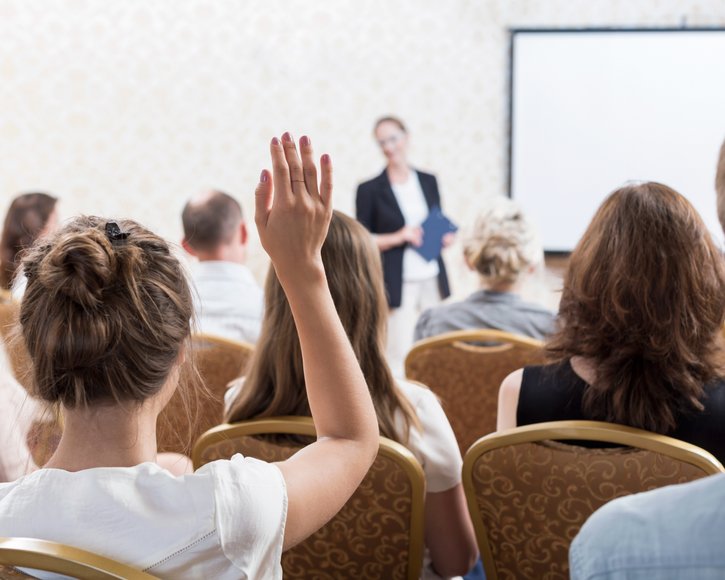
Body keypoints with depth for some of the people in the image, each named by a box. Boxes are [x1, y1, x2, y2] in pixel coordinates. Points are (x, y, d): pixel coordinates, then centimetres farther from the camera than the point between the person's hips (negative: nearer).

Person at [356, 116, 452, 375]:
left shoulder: (428, 181, 12)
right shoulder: (370, 189, 0)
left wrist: (445, 237, 0)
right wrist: (398, 238, -13)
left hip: (432, 279, 4)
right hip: (397, 284, -4)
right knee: (399, 355, -6)